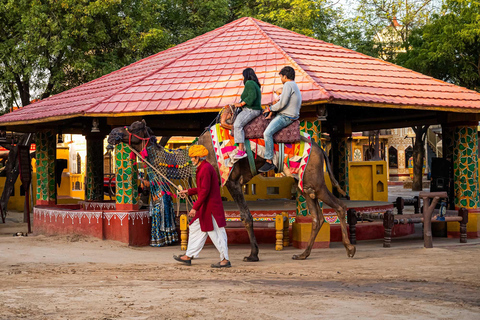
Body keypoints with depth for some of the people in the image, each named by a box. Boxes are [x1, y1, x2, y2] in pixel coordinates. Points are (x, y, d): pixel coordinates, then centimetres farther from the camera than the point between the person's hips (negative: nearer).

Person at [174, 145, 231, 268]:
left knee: (216, 234, -4)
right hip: (205, 208, 11)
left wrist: (195, 207, -22)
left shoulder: (206, 169, -18)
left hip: (211, 208, -11)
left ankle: (225, 260, 2)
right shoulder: (203, 168, 14)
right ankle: (188, 256, 22)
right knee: (195, 229, 15)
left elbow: (205, 191, -23)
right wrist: (188, 192, 27)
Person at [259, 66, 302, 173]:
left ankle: (269, 162, -29)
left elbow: (282, 103, -22)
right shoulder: (295, 86, 19)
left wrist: (270, 109, -7)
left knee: (268, 133, -25)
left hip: (285, 117, -11)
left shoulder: (288, 85, -14)